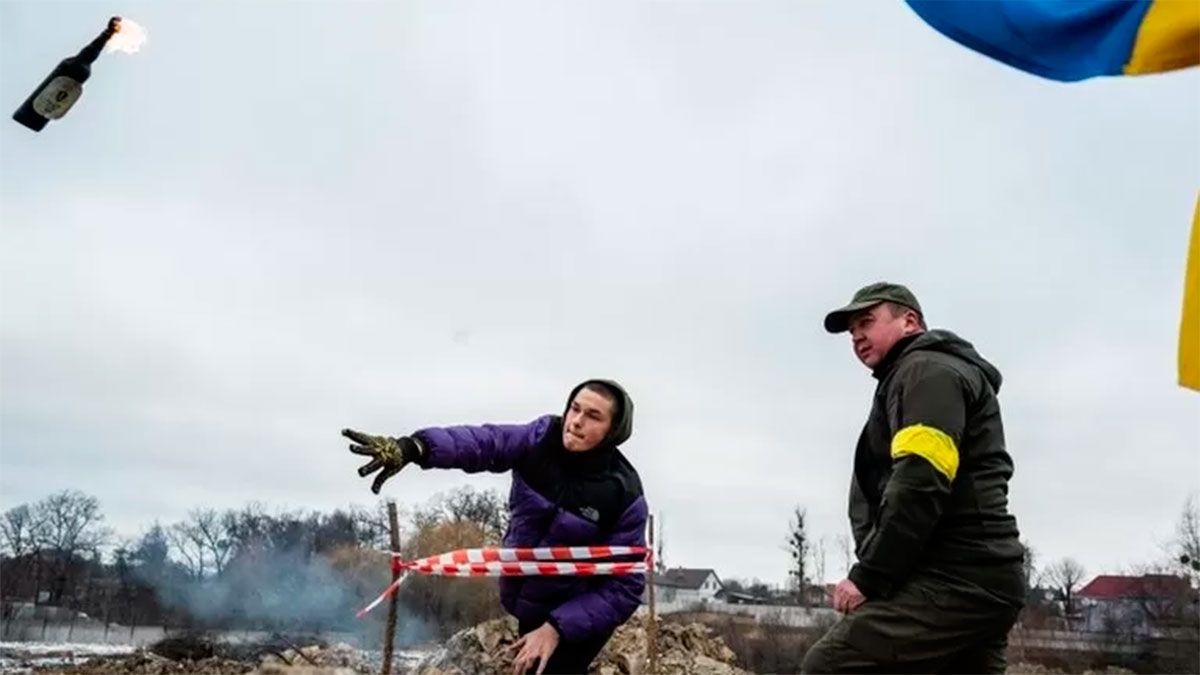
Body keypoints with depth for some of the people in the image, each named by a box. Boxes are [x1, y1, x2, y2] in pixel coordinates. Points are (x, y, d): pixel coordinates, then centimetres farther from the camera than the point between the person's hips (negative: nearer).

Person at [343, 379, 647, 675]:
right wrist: (412, 448, -50)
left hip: (579, 615, -5)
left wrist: (556, 628, -30)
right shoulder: (542, 439, -15)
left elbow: (624, 588, -22)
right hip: (529, 603, 5)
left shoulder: (623, 495, -24)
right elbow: (480, 441, -32)